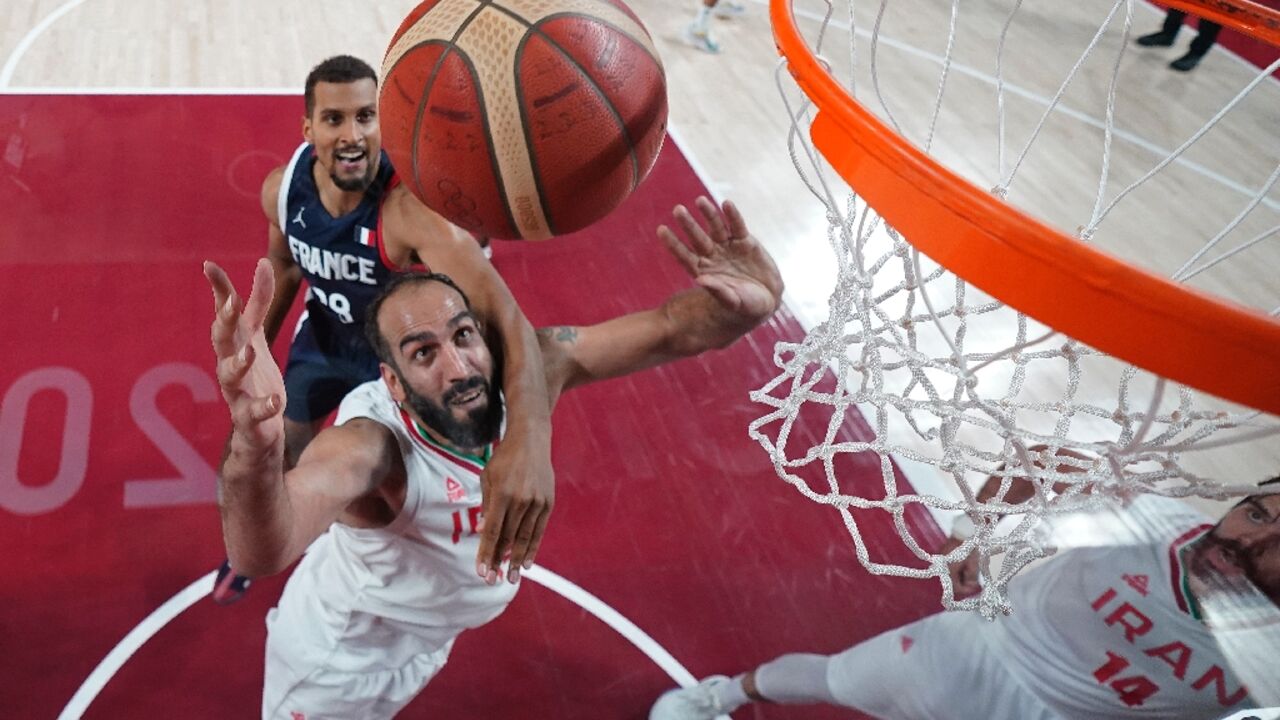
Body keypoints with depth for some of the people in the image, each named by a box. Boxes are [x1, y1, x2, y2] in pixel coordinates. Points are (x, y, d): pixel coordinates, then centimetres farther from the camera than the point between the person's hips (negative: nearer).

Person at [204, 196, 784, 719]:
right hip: (338, 661, -5)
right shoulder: (371, 441, -42)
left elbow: (671, 331, -26)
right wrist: (255, 448, -83)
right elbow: (262, 554, -59)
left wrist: (744, 304, -50)